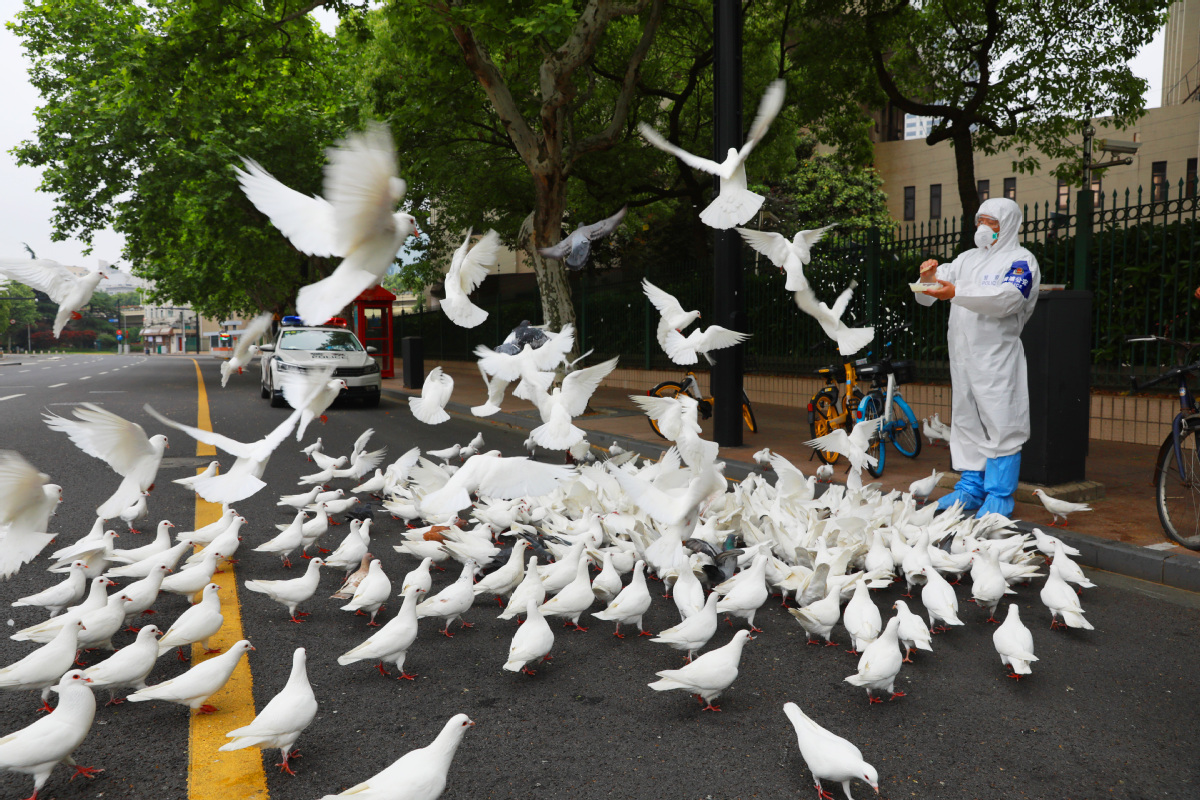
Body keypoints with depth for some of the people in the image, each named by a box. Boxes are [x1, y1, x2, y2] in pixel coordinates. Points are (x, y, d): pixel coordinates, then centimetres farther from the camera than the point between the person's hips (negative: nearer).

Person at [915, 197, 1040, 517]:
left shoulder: (1021, 260, 0)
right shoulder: (968, 258, 20)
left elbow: (1006, 299, -20)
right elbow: (927, 297, 14)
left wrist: (956, 293, -30)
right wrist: (928, 278, -9)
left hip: (998, 358, -6)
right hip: (961, 356, 7)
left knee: (1000, 425, -6)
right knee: (966, 422, 10)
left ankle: (1000, 497, 0)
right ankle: (971, 488, 19)